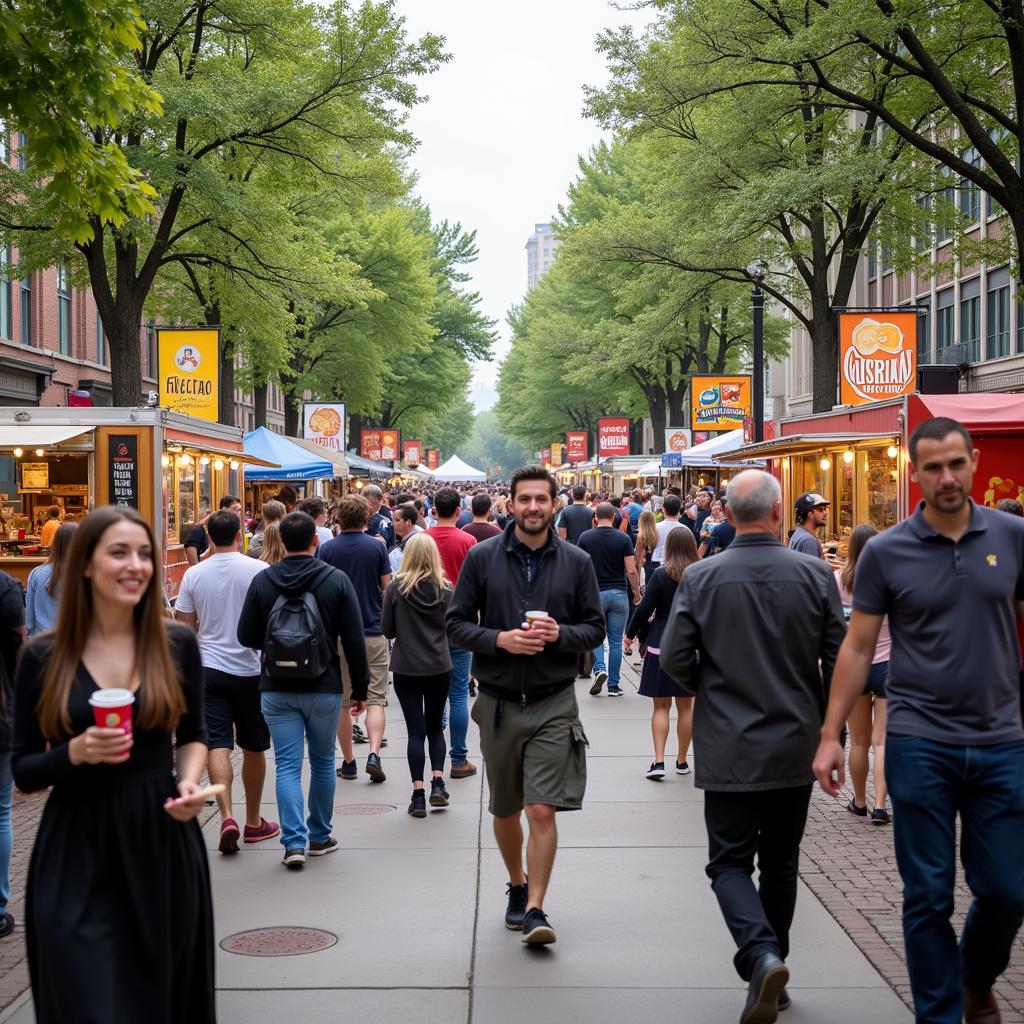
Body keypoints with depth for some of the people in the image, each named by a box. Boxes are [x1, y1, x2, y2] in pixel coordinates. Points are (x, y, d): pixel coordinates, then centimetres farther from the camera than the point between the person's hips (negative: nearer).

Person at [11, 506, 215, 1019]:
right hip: (76, 855, -1)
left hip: (163, 845, 2)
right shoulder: (42, 656, -5)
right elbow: (23, 771, 1)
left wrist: (189, 784, -8)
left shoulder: (177, 643, -1)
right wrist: (76, 752, -19)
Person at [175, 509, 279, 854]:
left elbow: (184, 626, 4)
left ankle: (226, 816, -20)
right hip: (251, 669, -1)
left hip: (209, 667, 1)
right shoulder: (258, 570, -7)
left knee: (217, 745, -2)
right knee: (254, 747, 12)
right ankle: (254, 822, 23)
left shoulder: (194, 574, -1)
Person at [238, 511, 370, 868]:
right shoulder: (336, 580, -6)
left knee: (287, 766, 3)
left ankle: (294, 841, -5)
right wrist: (360, 688, 4)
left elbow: (246, 636, 1)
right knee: (322, 762, 15)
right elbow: (354, 641, -5)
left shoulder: (262, 581, -3)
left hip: (277, 690, 0)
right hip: (324, 689, 0)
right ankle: (320, 836, 25)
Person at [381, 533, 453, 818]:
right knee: (435, 727, 17)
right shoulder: (444, 588, -4)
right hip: (439, 666, 1)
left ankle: (418, 795, 0)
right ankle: (437, 783, 5)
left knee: (416, 730, 3)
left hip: (406, 668, -1)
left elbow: (387, 630, -3)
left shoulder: (396, 588, -9)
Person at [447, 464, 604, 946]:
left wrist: (560, 634, -16)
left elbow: (595, 628, 5)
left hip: (553, 703, -1)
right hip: (498, 702, 2)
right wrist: (500, 639, -16)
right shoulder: (482, 557, 0)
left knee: (542, 810, -11)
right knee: (504, 811, 15)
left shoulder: (576, 562, 1)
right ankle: (518, 886, 37)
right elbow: (456, 622, 1)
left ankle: (535, 909, -4)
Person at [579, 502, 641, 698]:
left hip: (595, 593, 0)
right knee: (615, 641, 7)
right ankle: (613, 685, 9)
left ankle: (600, 669, -11)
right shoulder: (623, 538, -4)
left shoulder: (586, 537, -3)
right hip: (619, 593, 0)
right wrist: (637, 592, 6)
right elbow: (631, 570, -7)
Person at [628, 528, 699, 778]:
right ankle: (682, 761, 19)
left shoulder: (661, 574, -10)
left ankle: (658, 760, -5)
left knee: (661, 705, 5)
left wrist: (632, 633, 5)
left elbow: (645, 608, -9)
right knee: (685, 705, 13)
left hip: (661, 645, -2)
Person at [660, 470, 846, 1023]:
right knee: (780, 863, 17)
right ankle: (770, 964, 26)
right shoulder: (814, 574, -6)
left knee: (730, 862, 5)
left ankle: (761, 955, -18)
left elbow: (674, 657, -9)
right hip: (796, 746, 2)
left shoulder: (700, 577, -9)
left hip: (729, 749, -2)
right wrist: (823, 719, 13)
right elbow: (839, 659, -3)